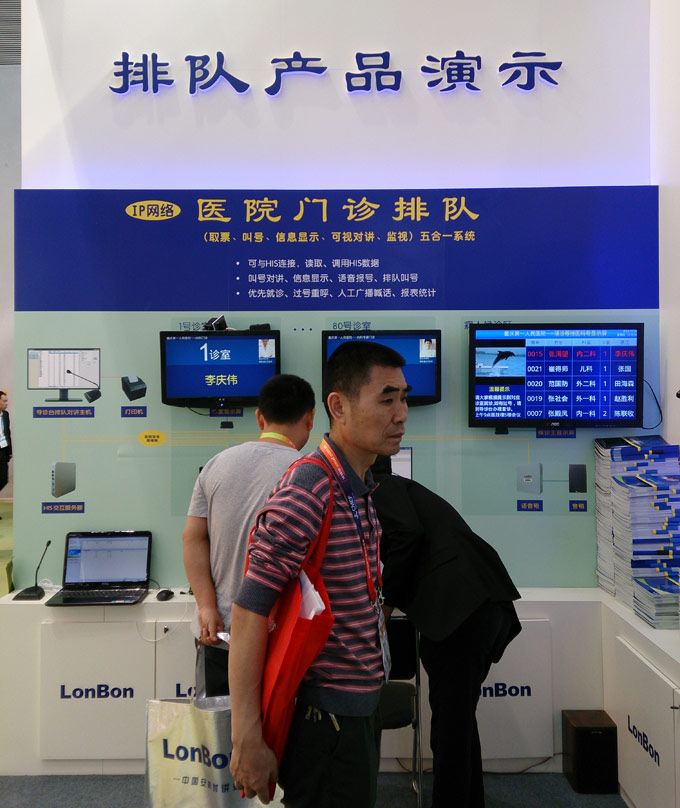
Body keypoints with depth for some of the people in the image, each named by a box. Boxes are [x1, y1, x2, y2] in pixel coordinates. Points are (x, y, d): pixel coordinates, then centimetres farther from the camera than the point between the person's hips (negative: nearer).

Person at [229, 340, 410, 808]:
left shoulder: (361, 488, 5)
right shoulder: (307, 493, -24)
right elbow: (248, 615, -24)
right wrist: (247, 739, -22)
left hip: (362, 702, 9)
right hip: (327, 714, -9)